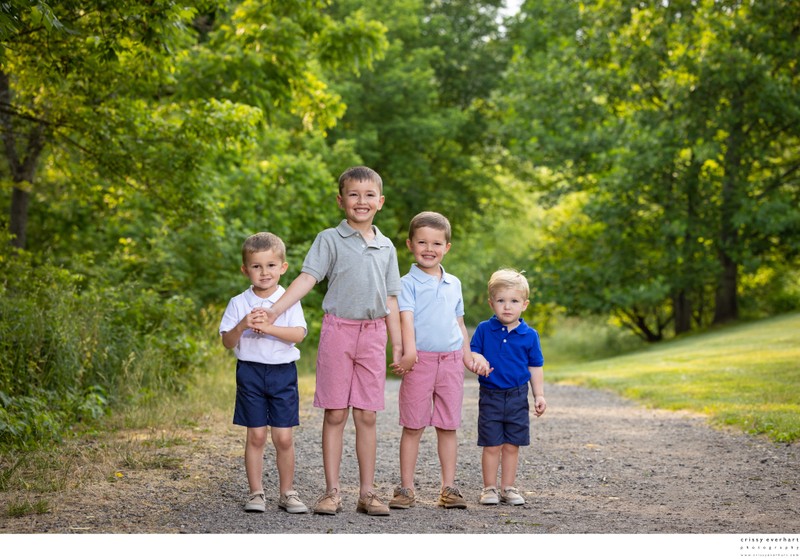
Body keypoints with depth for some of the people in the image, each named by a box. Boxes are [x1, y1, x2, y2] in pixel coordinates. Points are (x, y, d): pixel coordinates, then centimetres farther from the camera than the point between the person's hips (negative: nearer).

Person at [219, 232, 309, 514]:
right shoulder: (239, 303, 3)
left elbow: (299, 334, -12)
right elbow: (227, 342, 0)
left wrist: (268, 327, -24)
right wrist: (243, 325, -18)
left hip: (283, 372, 0)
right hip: (250, 371, 0)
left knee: (284, 437, 0)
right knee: (256, 436, 2)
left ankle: (287, 492, 12)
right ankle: (256, 493, 11)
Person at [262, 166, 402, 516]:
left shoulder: (386, 247, 12)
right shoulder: (330, 240, 1)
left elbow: (390, 299, 14)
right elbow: (307, 278, -10)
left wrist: (397, 345, 12)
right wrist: (275, 310, -23)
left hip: (373, 333, 3)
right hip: (338, 330, -2)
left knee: (366, 416, 4)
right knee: (335, 414, 1)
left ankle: (367, 492, 10)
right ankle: (332, 491, 7)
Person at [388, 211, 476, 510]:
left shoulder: (454, 284, 14)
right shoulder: (408, 283, -2)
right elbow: (406, 318, -15)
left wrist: (468, 357, 17)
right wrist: (409, 351, -28)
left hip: (451, 360, 4)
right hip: (420, 360, -4)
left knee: (448, 427, 7)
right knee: (413, 427, 1)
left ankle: (449, 488, 13)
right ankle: (406, 488, 7)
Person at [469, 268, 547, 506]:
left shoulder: (529, 335, 1)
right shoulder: (484, 329, -1)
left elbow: (535, 367, 7)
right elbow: (472, 353, 3)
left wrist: (539, 395, 2)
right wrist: (477, 360, -21)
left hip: (517, 397, 1)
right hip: (490, 396, -1)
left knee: (512, 446, 7)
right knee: (492, 446, 2)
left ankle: (508, 488, 16)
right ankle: (489, 488, 11)